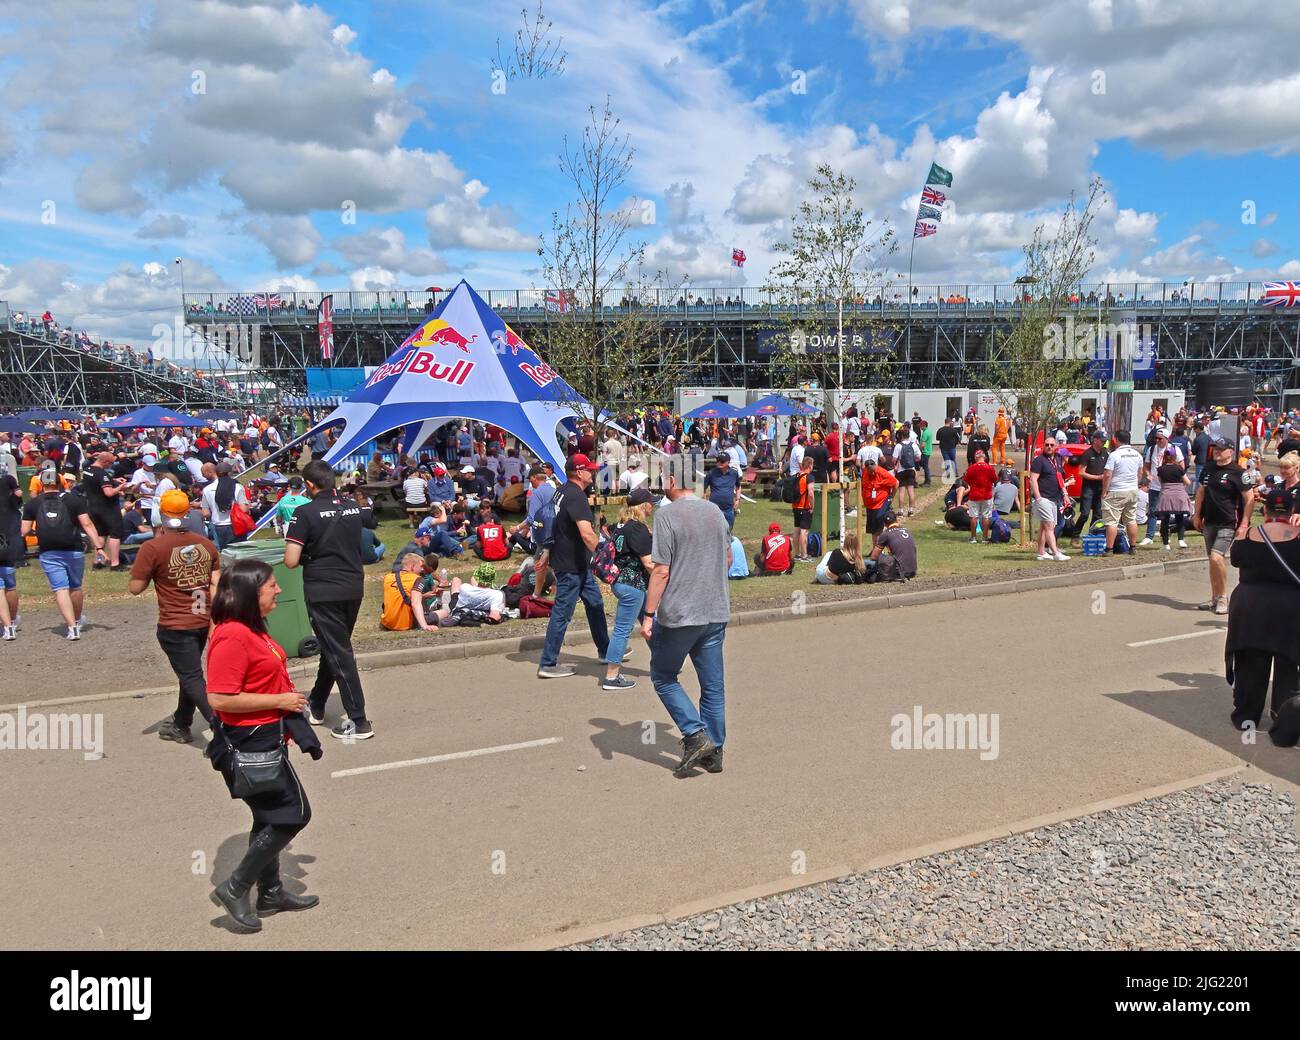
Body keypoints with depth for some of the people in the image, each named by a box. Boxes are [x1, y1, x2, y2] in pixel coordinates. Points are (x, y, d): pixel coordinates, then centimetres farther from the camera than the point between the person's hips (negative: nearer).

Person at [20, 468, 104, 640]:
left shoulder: (32, 504, 7)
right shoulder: (73, 499, 3)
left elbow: (24, 531, 5)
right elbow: (87, 525, -3)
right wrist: (99, 547, -4)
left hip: (48, 553, 0)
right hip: (73, 551, 0)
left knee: (60, 589, -4)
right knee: (75, 587, 17)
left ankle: (72, 627, -15)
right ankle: (77, 621, 33)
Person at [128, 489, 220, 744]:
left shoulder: (153, 548, -13)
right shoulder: (206, 544, 3)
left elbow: (135, 588, -9)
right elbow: (215, 585, 3)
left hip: (175, 625, -6)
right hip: (203, 622, 6)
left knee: (192, 678, -3)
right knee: (189, 673, 22)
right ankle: (180, 725, 37)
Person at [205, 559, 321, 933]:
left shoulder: (252, 629, 7)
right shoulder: (232, 636, -24)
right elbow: (220, 699, -27)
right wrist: (279, 701, -21)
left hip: (265, 737, 10)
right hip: (249, 742, -10)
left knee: (272, 816, 20)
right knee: (293, 813, -2)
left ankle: (271, 892, 34)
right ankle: (235, 888, 9)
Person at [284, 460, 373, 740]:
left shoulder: (306, 513, -13)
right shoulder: (354, 507, 4)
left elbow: (291, 561, -16)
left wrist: (307, 555, 5)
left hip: (323, 591, -6)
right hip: (354, 588, 6)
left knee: (339, 654, -1)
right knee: (334, 648, 19)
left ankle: (359, 722, 0)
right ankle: (317, 707, 34)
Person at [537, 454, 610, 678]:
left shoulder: (562, 492, 11)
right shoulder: (576, 496, -21)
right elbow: (587, 534, -30)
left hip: (578, 563, 10)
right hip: (571, 565, -10)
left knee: (595, 604, 19)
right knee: (562, 613, -4)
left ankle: (605, 649, 33)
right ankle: (548, 664, 3)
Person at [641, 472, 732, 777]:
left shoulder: (666, 515, -13)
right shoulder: (715, 512, 8)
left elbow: (662, 571, -16)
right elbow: (728, 559, 19)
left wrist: (649, 615, -11)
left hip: (679, 614, -6)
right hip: (717, 613, 6)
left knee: (663, 677, 11)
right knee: (713, 684, 12)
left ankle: (696, 735, -1)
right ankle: (714, 751, 18)